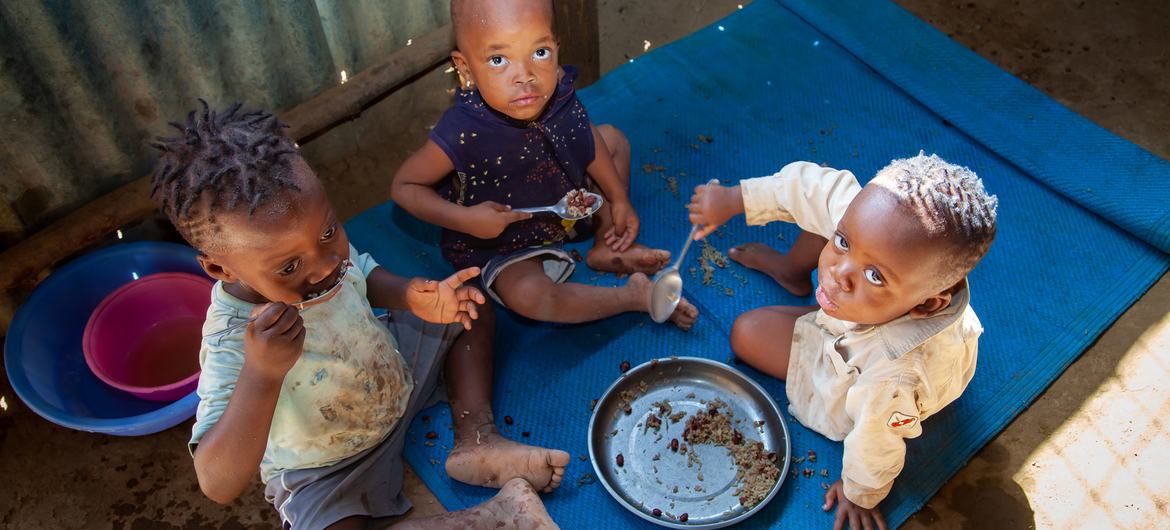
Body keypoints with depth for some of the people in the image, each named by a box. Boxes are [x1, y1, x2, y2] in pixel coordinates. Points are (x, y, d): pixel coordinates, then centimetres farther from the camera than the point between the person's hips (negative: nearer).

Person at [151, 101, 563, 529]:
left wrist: (411, 296, -19)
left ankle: (478, 440, -1)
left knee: (469, 312, 7)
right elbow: (219, 486, -42)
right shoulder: (231, 345, -38)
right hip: (326, 470, -6)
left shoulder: (318, 242, -21)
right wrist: (260, 375, -56)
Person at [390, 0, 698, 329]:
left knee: (613, 138, 7)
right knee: (526, 295, -33)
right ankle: (633, 294, -10)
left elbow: (585, 137, 1)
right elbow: (403, 186, -21)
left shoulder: (556, 88, -22)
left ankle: (607, 249, 13)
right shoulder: (462, 136, -37)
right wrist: (466, 219, -34)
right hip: (504, 244, -5)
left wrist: (619, 199, 6)